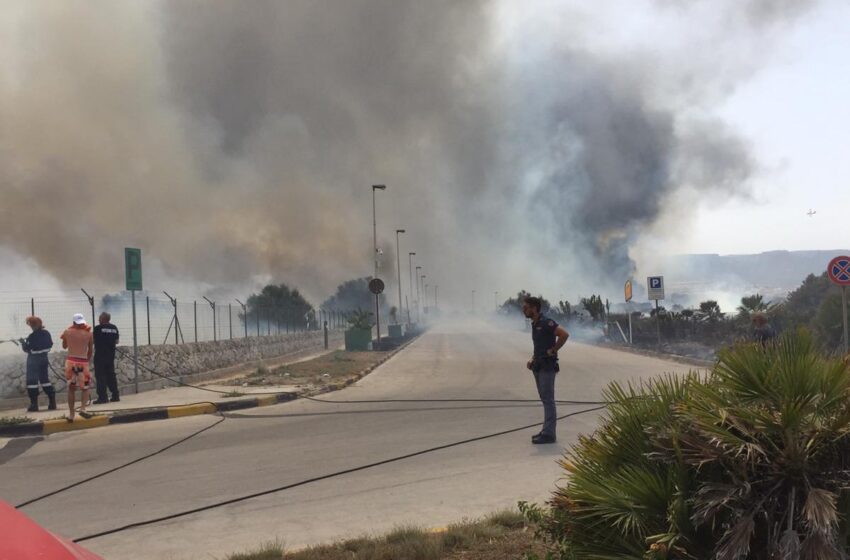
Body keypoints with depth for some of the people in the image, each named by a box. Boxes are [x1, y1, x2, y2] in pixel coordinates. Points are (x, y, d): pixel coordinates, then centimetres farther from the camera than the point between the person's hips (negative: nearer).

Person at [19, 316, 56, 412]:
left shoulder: (32, 336, -20)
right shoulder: (46, 333, 0)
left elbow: (27, 349, -15)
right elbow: (50, 344, 10)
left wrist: (23, 342, 3)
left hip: (33, 360, -7)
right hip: (44, 358, 7)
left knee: (32, 381, -1)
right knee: (44, 379, 16)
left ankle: (34, 404, -3)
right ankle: (52, 402, 15)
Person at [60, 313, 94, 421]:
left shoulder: (67, 332, 2)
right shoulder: (88, 333, -1)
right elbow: (90, 350, 7)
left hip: (70, 361, 2)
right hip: (83, 362, -2)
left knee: (71, 388, 13)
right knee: (85, 387, 13)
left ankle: (71, 414, 12)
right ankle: (83, 408, -9)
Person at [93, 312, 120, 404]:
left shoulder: (98, 328, -10)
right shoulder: (114, 328, 6)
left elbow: (93, 340, -5)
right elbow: (116, 341, 13)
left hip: (100, 356, -6)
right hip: (111, 355, 6)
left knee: (100, 376, -3)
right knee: (111, 375, 12)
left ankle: (102, 397, -7)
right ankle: (115, 396, 11)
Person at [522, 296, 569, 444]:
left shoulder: (546, 322, -15)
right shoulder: (534, 324, 14)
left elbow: (564, 334, -25)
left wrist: (553, 350, -16)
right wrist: (532, 359, 13)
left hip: (547, 367, -9)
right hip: (538, 366, 9)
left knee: (548, 400, -7)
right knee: (545, 399, 12)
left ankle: (549, 434, -5)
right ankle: (547, 431, 17)